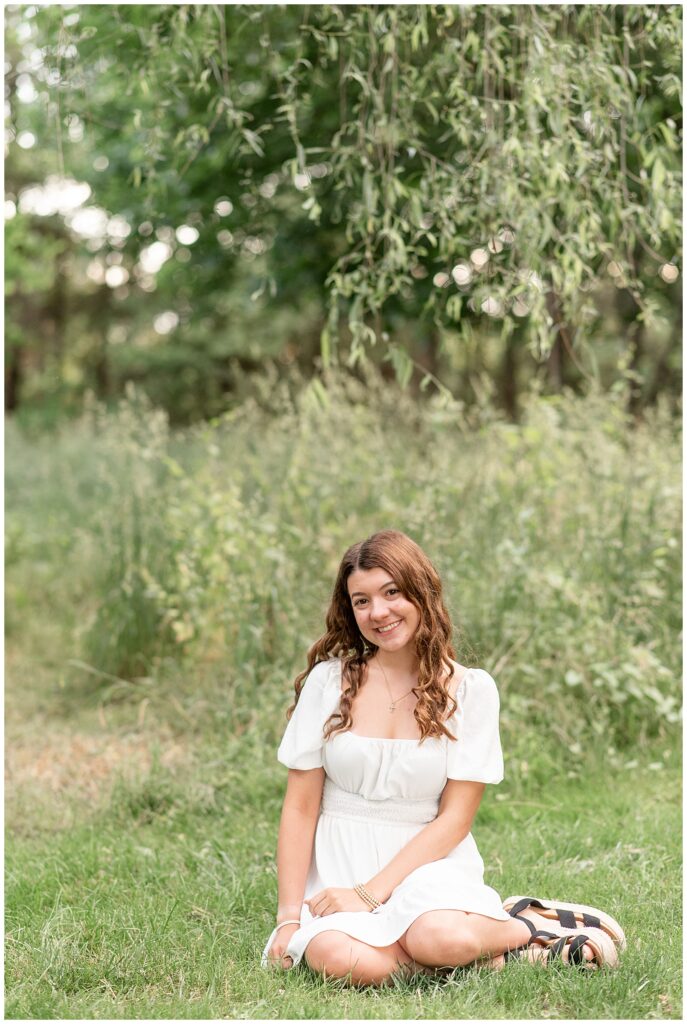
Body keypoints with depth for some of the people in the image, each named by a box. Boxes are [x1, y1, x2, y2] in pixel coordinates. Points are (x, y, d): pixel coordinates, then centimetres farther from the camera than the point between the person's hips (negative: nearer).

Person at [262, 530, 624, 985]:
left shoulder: (471, 688, -1)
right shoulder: (329, 680, 1)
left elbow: (454, 817, -4)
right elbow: (301, 808, 3)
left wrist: (370, 893, -14)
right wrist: (288, 916, -5)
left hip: (427, 863, -1)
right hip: (339, 862, 2)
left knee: (441, 938, -36)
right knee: (337, 957, -32)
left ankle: (525, 926, -5)